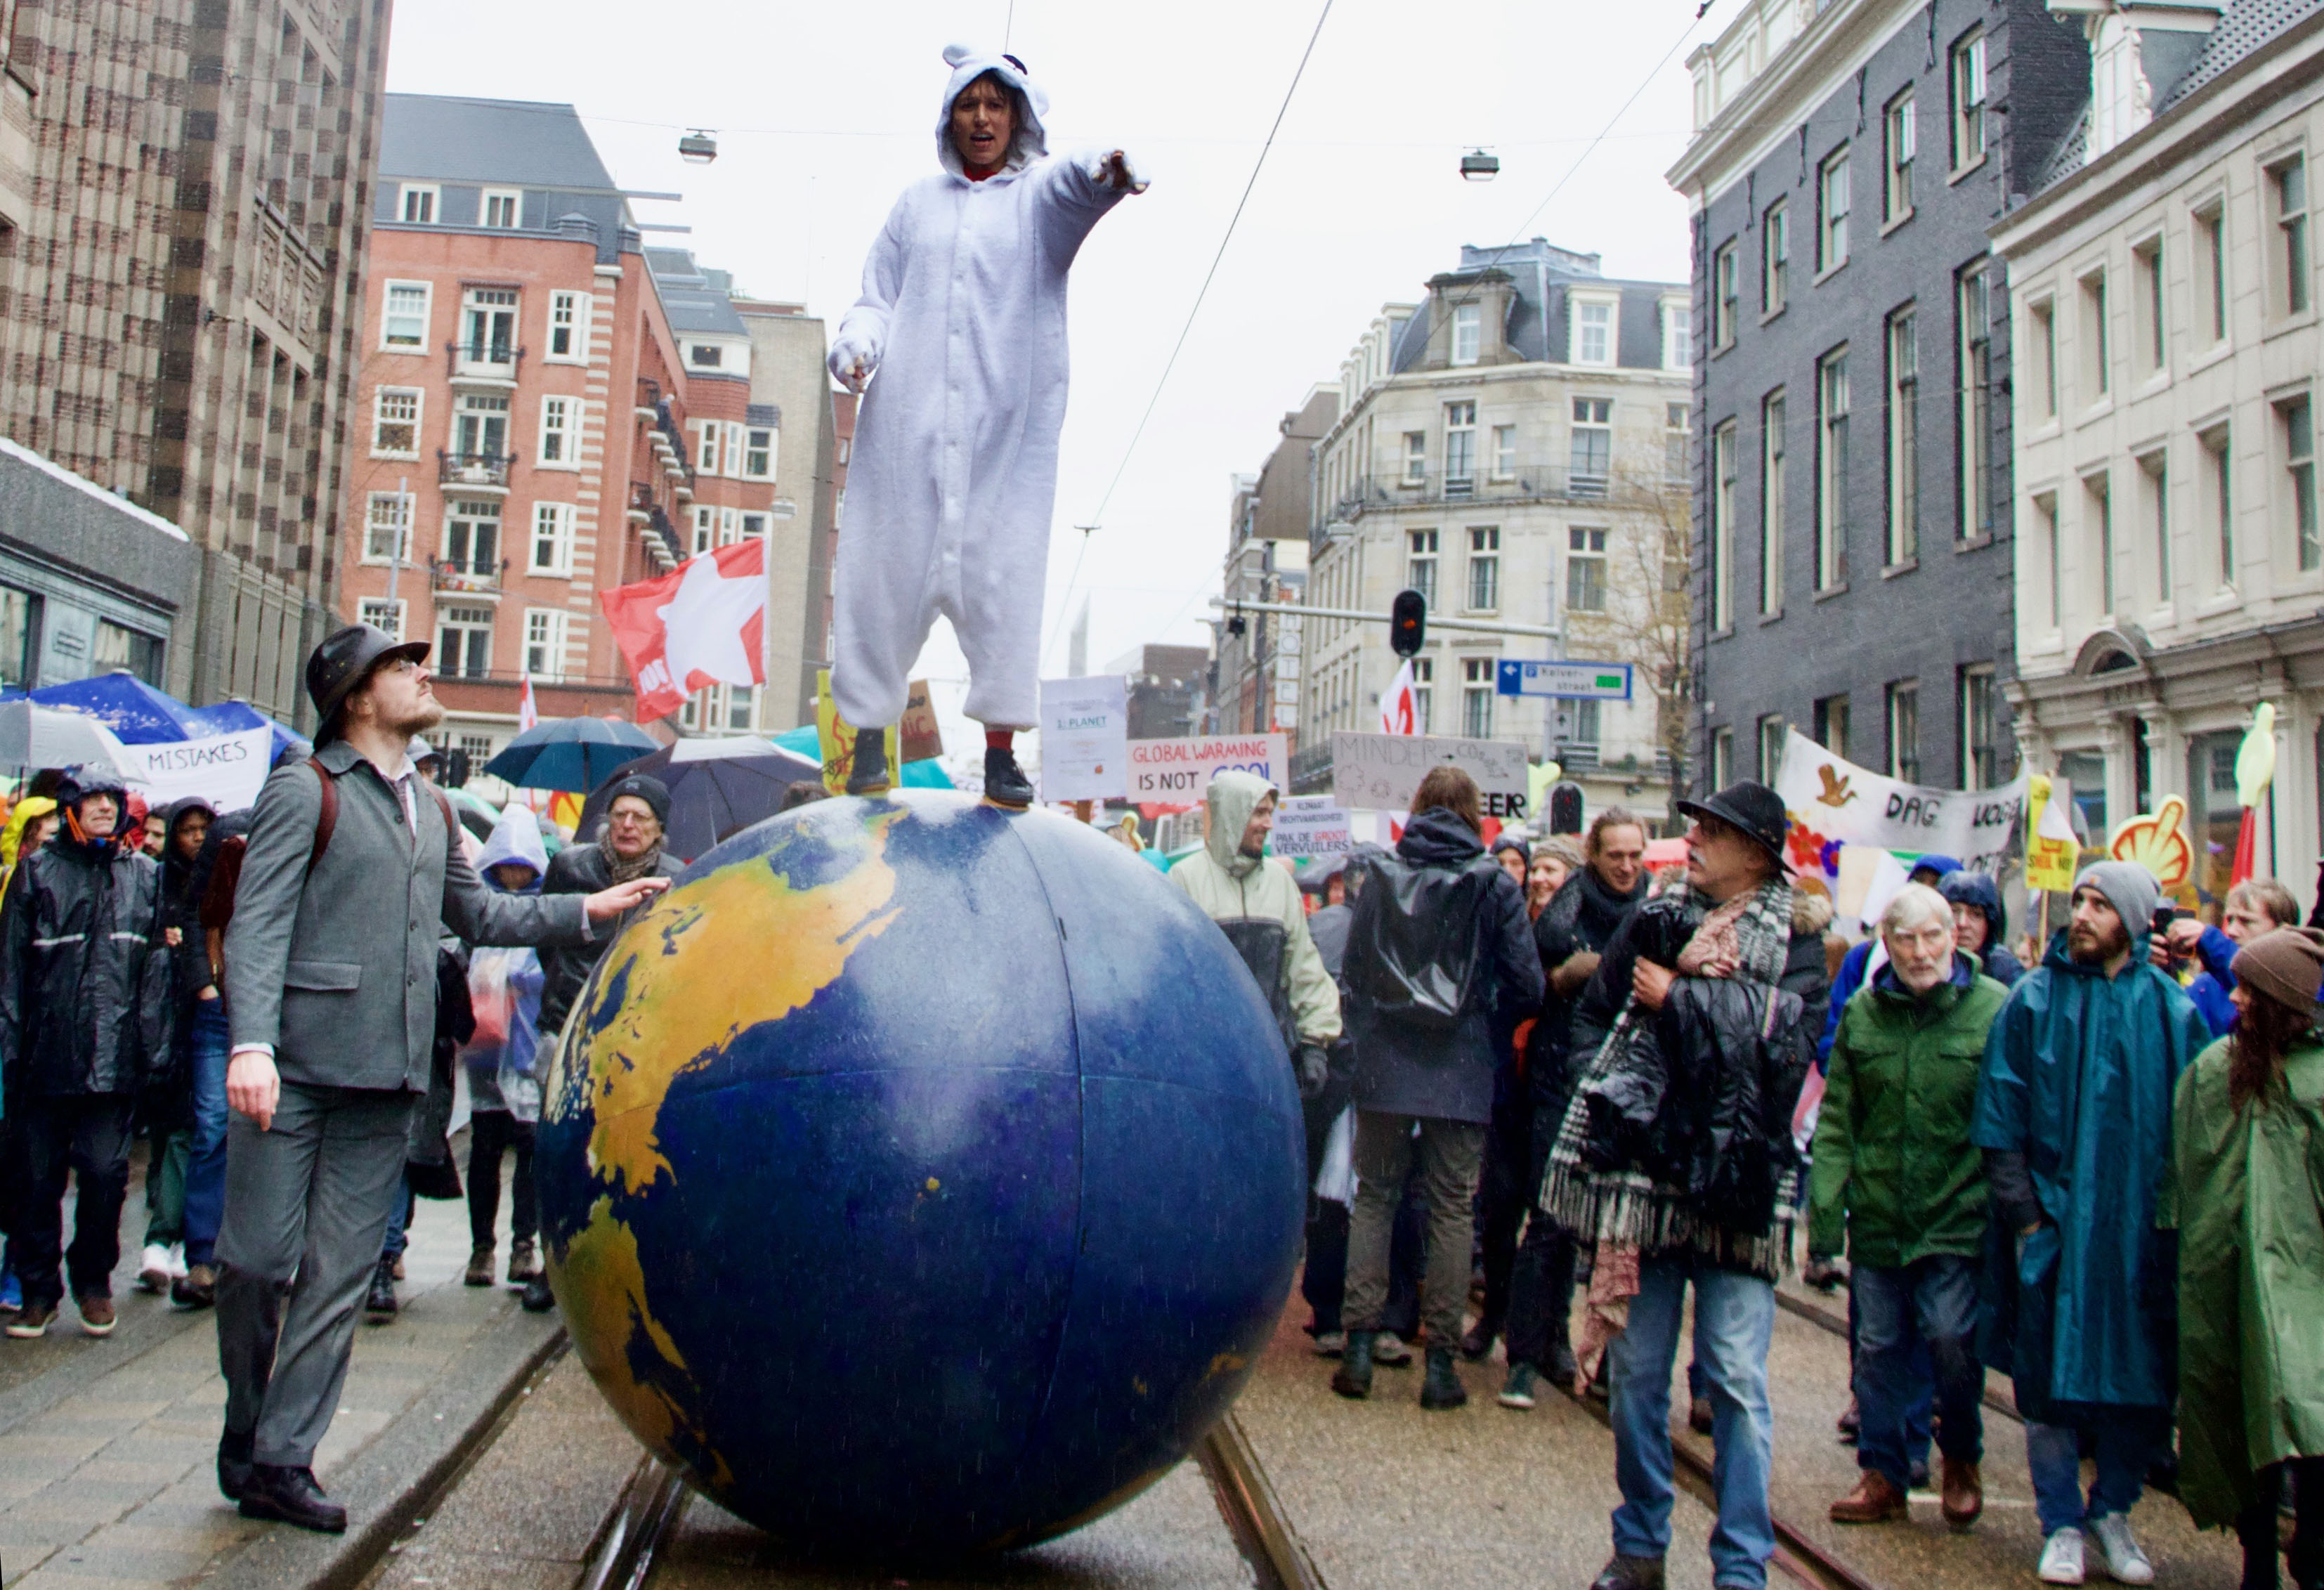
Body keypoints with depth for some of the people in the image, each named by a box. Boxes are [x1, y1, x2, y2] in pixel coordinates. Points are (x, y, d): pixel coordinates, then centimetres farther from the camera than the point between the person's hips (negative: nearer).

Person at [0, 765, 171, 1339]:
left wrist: (155, 1045, 4)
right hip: (46, 1051, 0)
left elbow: (157, 965, 10)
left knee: (105, 1172, -1)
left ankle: (94, 1281, 18)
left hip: (115, 1057, 1)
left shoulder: (144, 875, 10)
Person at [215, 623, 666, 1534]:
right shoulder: (304, 792, -2)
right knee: (259, 1260, 0)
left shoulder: (432, 812, 19)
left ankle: (281, 1460, 11)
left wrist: (587, 912, 20)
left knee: (340, 1275, 4)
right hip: (295, 1065, -6)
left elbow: (478, 914, 28)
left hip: (386, 1079, 6)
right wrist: (251, 1043, -21)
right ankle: (246, 1434, 21)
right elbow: (257, 926, -9)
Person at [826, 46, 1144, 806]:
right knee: (884, 572, -2)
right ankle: (869, 740, 6)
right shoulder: (918, 202, 21)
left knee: (1003, 577, -10)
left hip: (1008, 424, -2)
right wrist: (857, 343, -5)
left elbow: (1069, 189, -14)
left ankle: (1001, 753, -8)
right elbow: (877, 297, 18)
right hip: (909, 421, 3)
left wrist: (1101, 173, -38)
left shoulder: (1039, 194, 11)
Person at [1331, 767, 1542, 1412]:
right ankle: (1441, 1362, 8)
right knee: (1452, 1209, 6)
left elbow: (1352, 970, 5)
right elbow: (1527, 985, -5)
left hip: (1383, 1068, 2)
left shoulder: (1379, 876, 1)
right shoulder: (1494, 885, -5)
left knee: (1373, 1198, 11)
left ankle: (1360, 1347, 9)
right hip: (1461, 1071, -1)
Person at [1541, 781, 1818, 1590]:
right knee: (1636, 1367, 8)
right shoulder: (1653, 920, 12)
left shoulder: (1797, 937, 1)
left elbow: (1783, 1037, -13)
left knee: (1737, 1378, -2)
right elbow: (1593, 1014, 19)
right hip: (1642, 1166, 3)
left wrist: (1676, 999, -8)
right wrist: (1608, 1087, 4)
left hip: (1736, 1180, -3)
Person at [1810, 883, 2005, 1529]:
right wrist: (1825, 1204, -2)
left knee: (1950, 1337, -6)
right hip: (1878, 1211, 3)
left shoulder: (1994, 1007, -5)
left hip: (1959, 1215, -3)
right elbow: (1837, 1117, 6)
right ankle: (1882, 1474, 21)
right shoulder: (1862, 1011, 6)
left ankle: (1962, 1459, 21)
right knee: (1879, 1344, 8)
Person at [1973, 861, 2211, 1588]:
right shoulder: (2033, 998, 0)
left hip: (2138, 1223, 1)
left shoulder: (2170, 1008, 3)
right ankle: (2062, 1525, 17)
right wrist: (2024, 1216, -7)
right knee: (2050, 1375, 3)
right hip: (2051, 1219, -1)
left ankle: (2113, 1511, 26)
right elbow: (2001, 1120, -1)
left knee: (2138, 1374, 6)